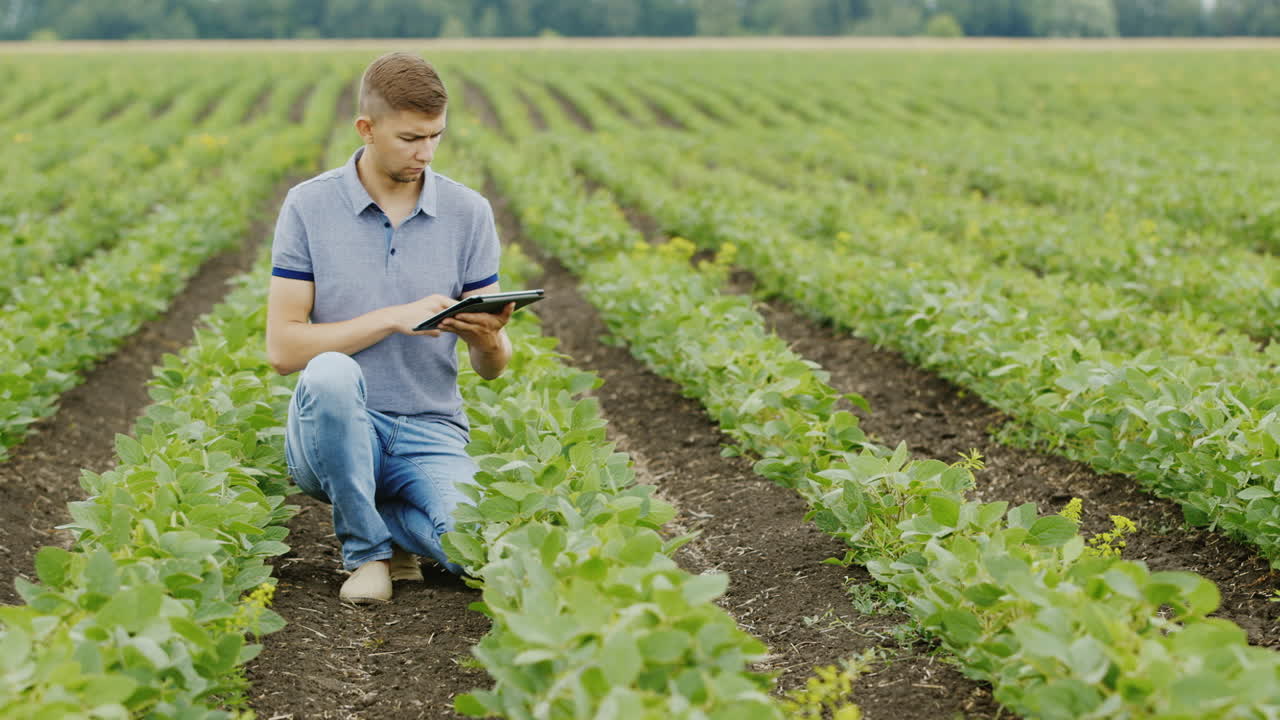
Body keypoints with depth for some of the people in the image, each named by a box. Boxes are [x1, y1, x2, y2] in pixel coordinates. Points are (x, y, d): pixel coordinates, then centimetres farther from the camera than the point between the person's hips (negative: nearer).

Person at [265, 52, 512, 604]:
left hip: (431, 433, 2)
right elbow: (282, 349, -9)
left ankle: (378, 513, 8)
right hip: (338, 431, -1)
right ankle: (366, 548, -12)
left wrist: (487, 337, -20)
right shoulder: (309, 207, -3)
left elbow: (492, 368, 5)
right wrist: (393, 317, -17)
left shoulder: (468, 213, 3)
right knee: (330, 374, -37)